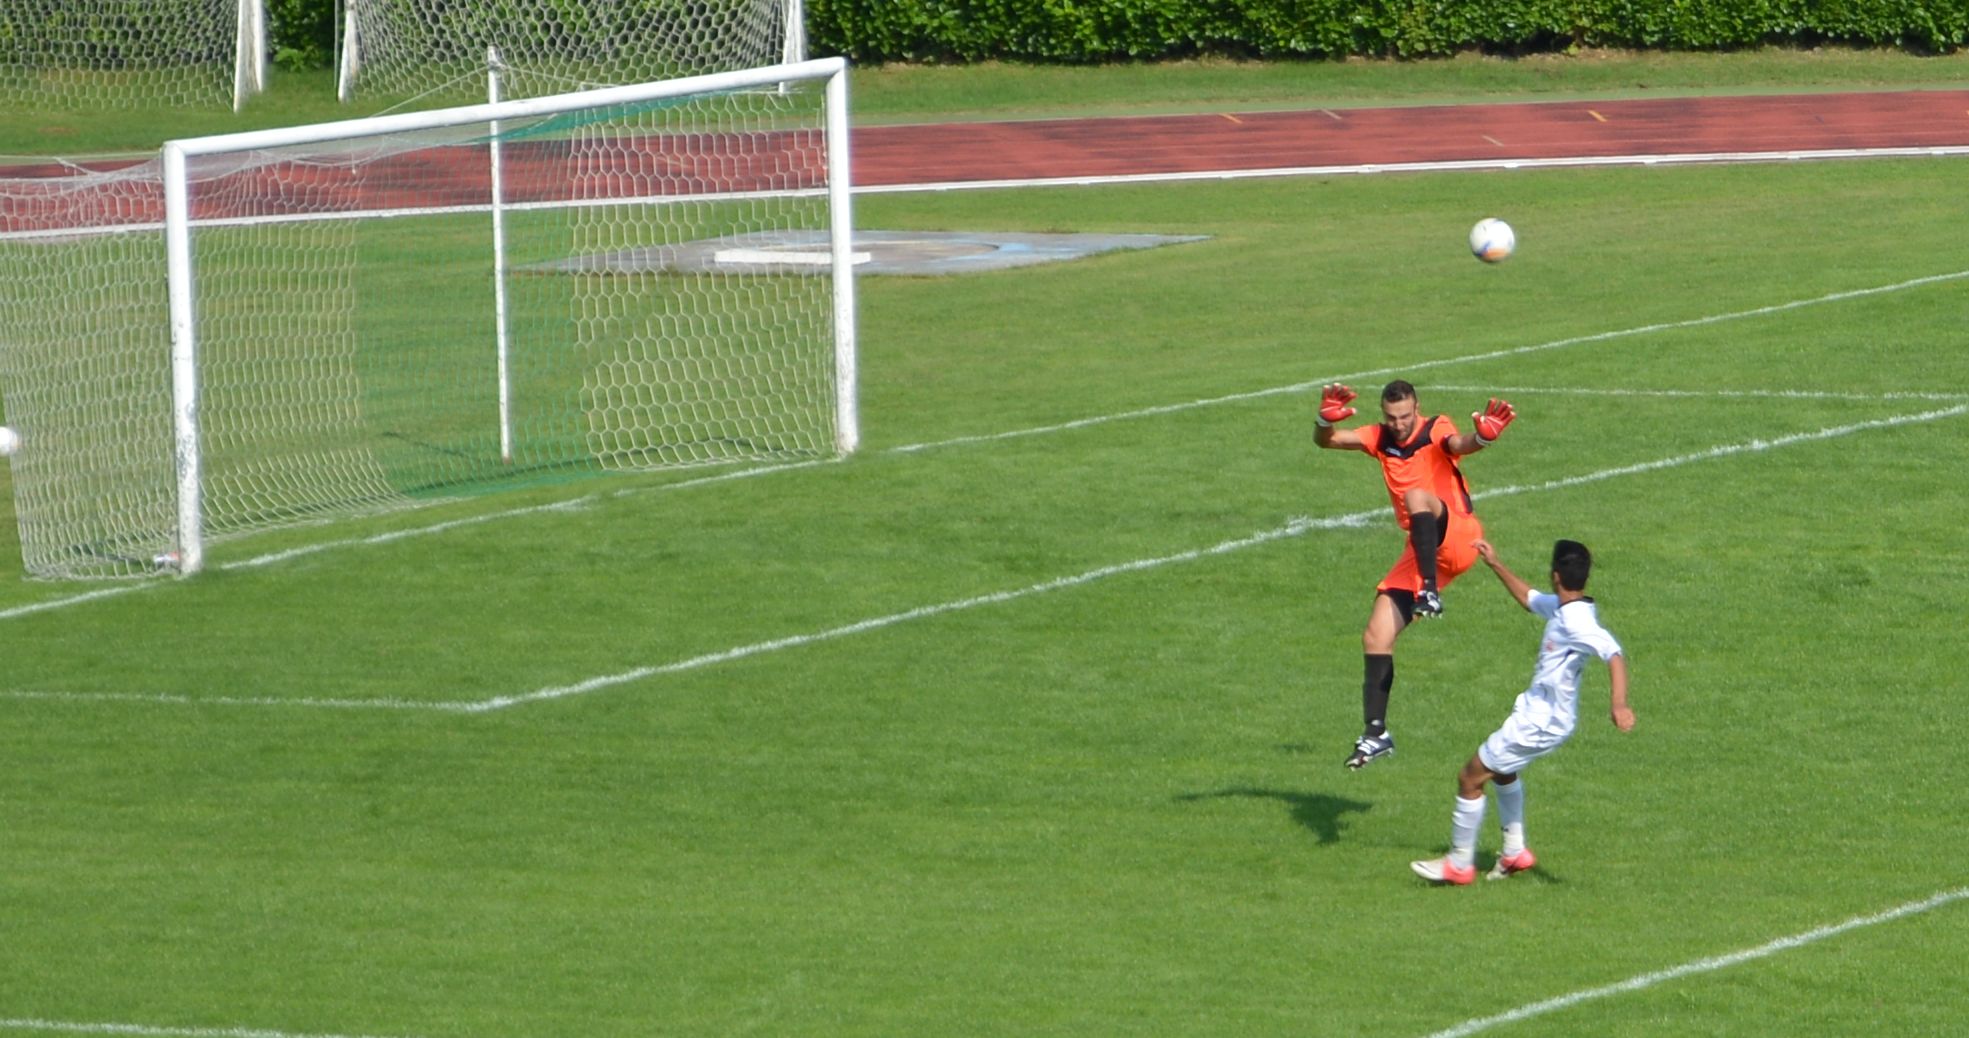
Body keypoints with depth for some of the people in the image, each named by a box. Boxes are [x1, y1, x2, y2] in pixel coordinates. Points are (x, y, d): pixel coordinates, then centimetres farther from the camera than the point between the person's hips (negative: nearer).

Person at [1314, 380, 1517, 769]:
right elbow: (1326, 441, 0)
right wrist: (1326, 420, -24)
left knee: (1417, 497, -36)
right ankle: (1375, 733, 4)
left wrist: (1480, 437, -57)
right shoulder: (1381, 439, 9)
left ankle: (1430, 593, -40)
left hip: (1458, 538, -7)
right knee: (1376, 638, -2)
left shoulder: (1436, 430, -8)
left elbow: (1458, 444, -32)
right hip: (1421, 553, 7)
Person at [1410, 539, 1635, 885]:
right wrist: (1495, 565, 22)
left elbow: (1614, 655, -41)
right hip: (1538, 711, 10)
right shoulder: (1561, 608, 2)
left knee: (1470, 778, 1)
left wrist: (1619, 704, -54)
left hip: (1538, 724, -10)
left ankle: (1459, 864, 14)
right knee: (1501, 769, 34)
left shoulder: (1577, 621, -28)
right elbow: (1528, 599, 24)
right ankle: (1515, 852, 39)